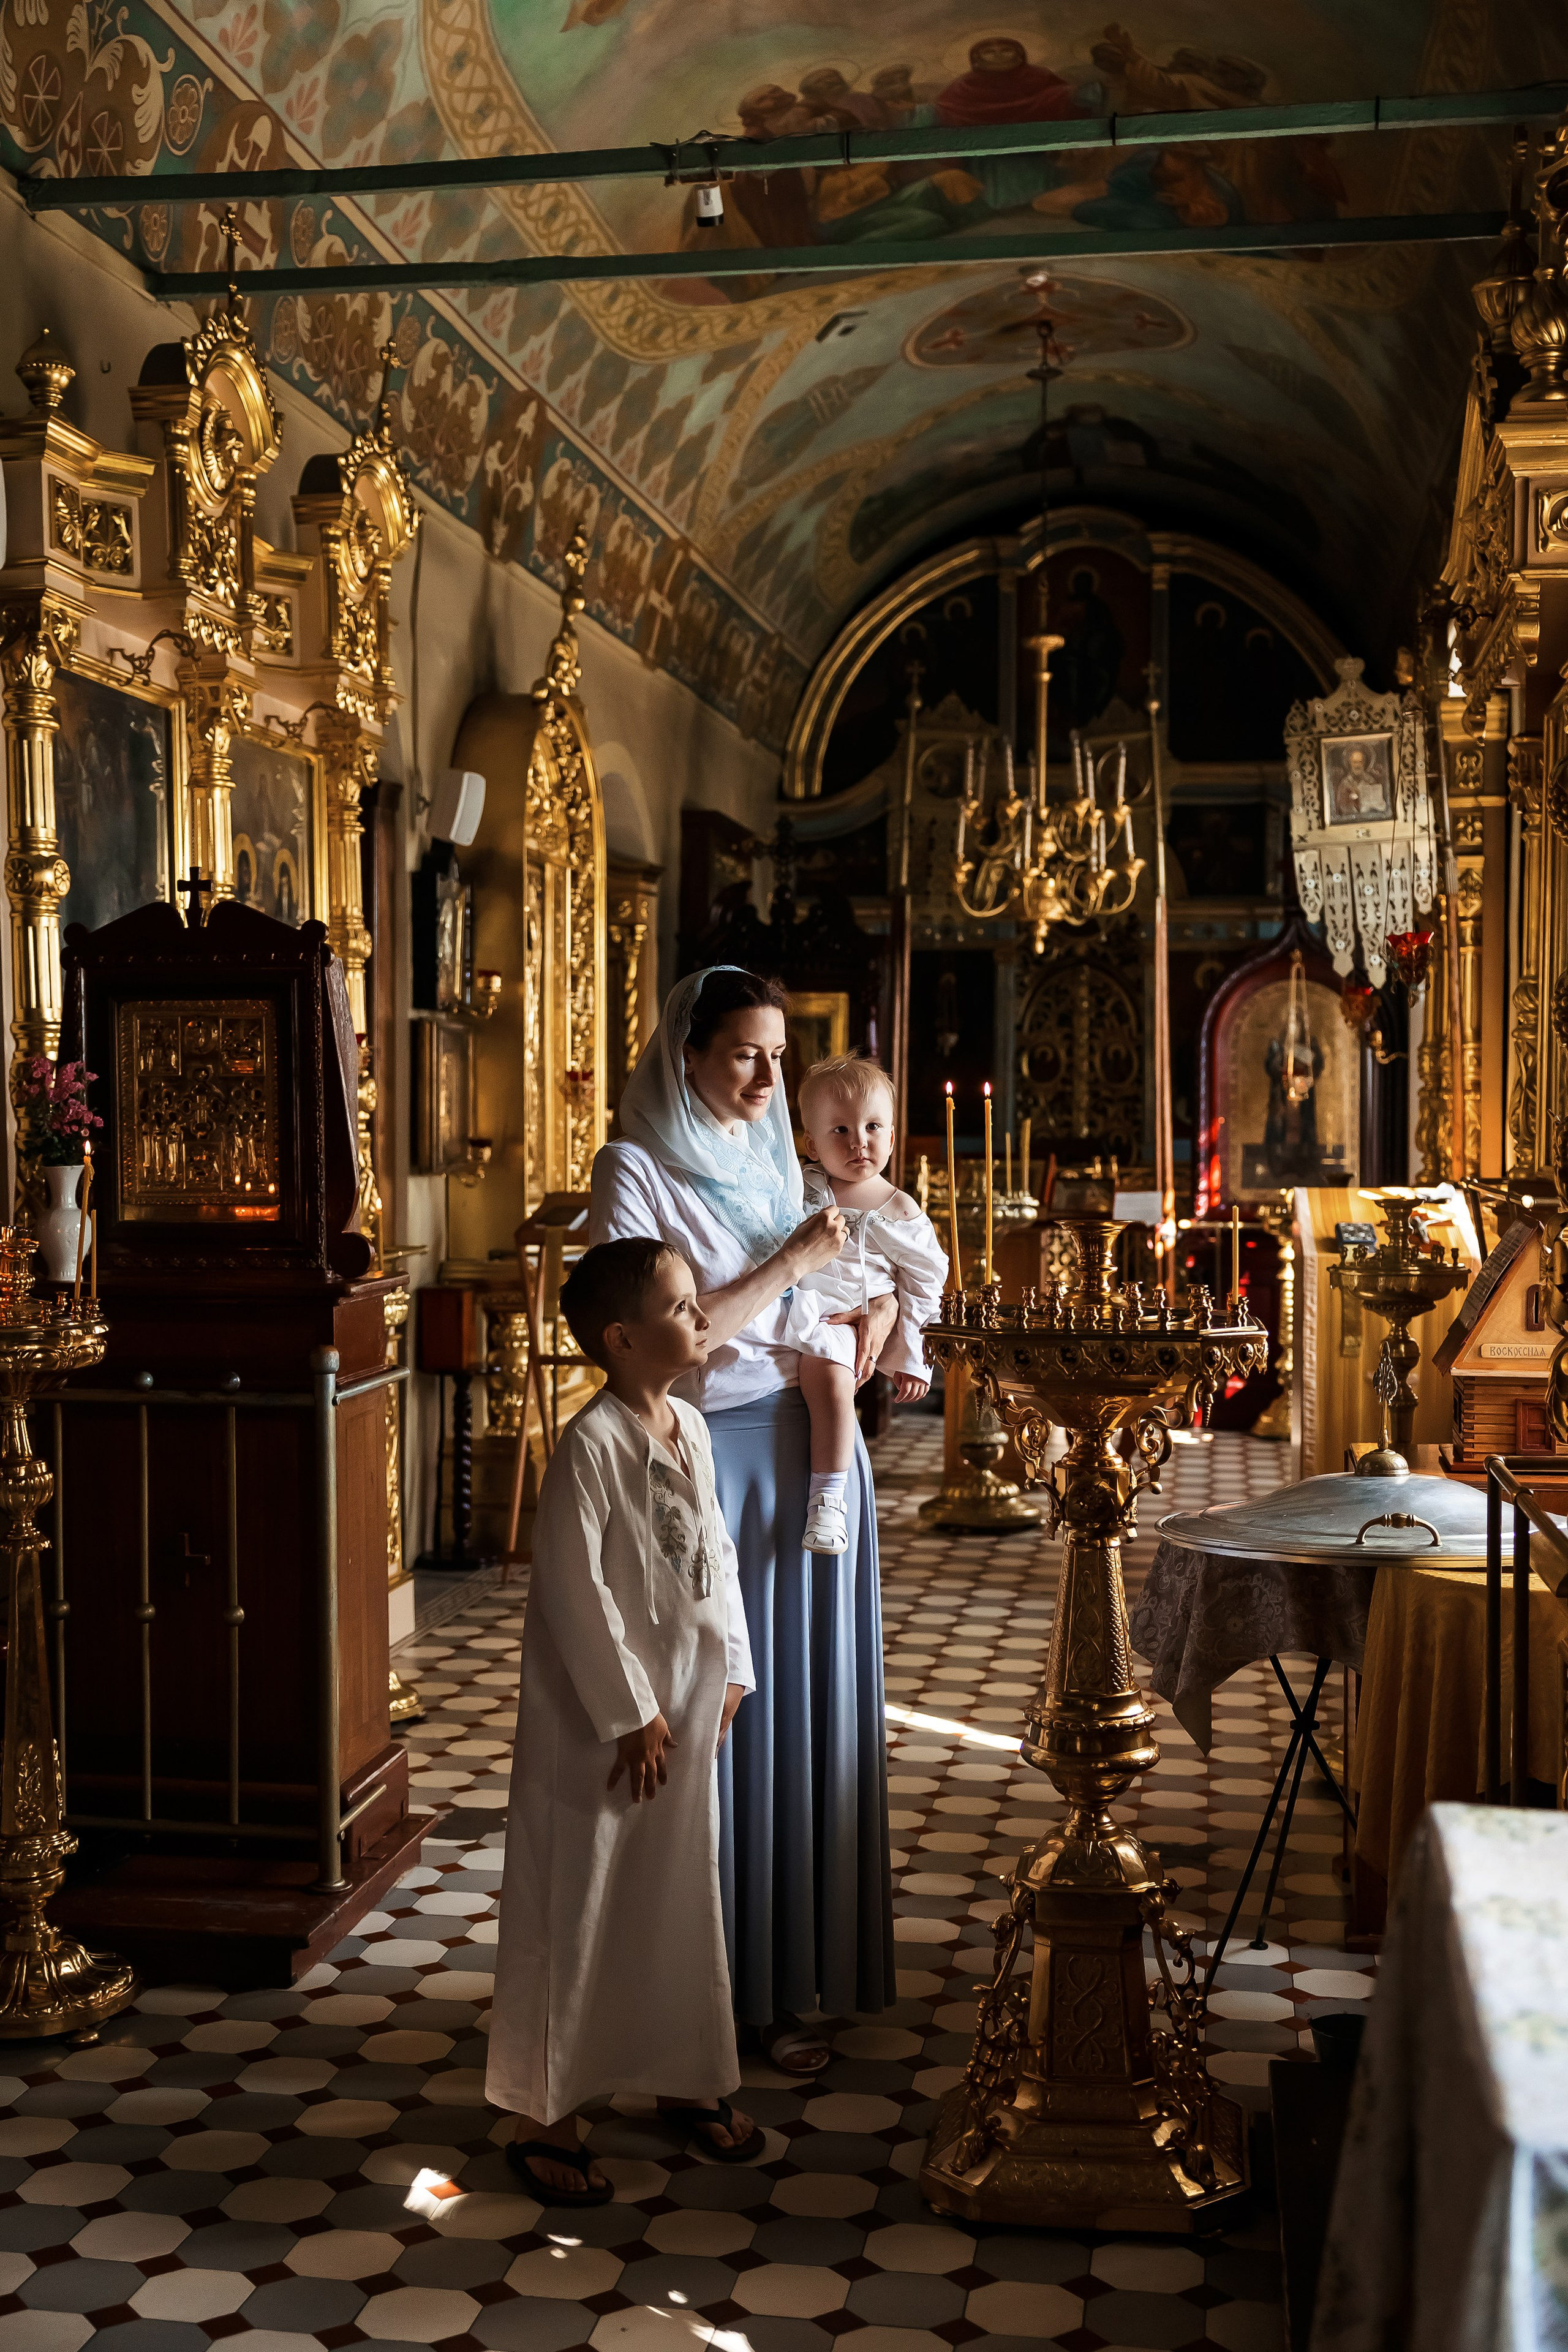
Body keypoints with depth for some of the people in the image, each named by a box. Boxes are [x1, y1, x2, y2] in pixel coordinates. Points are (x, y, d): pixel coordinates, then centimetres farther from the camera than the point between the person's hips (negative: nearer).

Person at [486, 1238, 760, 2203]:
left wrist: (731, 1670, 7)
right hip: (600, 1721, -7)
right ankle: (545, 2116, 17)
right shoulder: (592, 1445, -20)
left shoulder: (691, 1428, 4)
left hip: (688, 1708, 8)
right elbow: (573, 1588, -20)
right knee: (575, 1912, 4)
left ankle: (690, 2080, 35)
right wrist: (631, 1713, -16)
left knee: (685, 1896, 18)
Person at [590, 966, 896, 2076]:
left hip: (816, 1451, 6)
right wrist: (792, 1262, -13)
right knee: (723, 1716, 0)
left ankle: (794, 1968, 22)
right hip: (718, 1456, -6)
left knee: (806, 1704, 10)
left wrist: (876, 1299, 3)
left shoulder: (777, 1158, 12)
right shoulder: (636, 1169, -8)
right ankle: (719, 1979, 12)